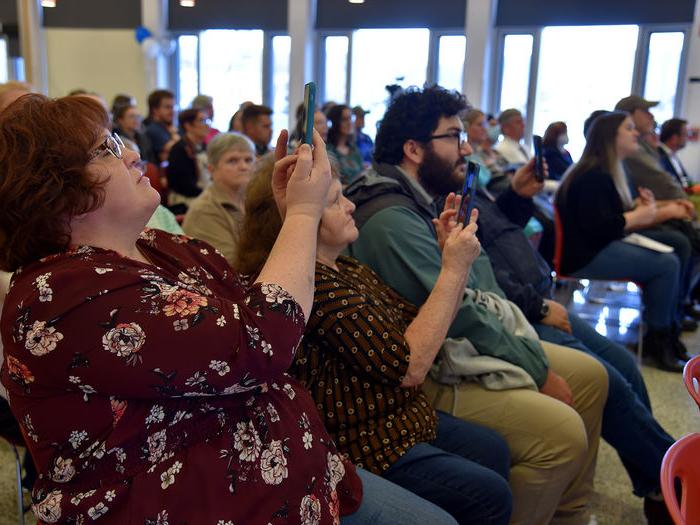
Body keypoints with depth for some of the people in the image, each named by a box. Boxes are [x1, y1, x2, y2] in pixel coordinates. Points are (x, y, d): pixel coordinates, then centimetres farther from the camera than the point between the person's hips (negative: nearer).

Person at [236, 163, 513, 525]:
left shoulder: (345, 268, 5)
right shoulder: (314, 283, -26)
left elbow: (417, 329, 6)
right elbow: (409, 366, -26)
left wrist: (454, 261, -7)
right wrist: (454, 270, -21)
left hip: (399, 418, 10)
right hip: (361, 446, -10)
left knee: (493, 450, 20)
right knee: (490, 495, -4)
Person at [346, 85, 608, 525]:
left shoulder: (424, 201, 10)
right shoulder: (392, 219, -23)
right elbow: (459, 313, -24)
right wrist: (540, 371, -14)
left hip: (472, 344, 11)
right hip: (433, 374, -11)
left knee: (591, 376, 13)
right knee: (562, 430, -24)